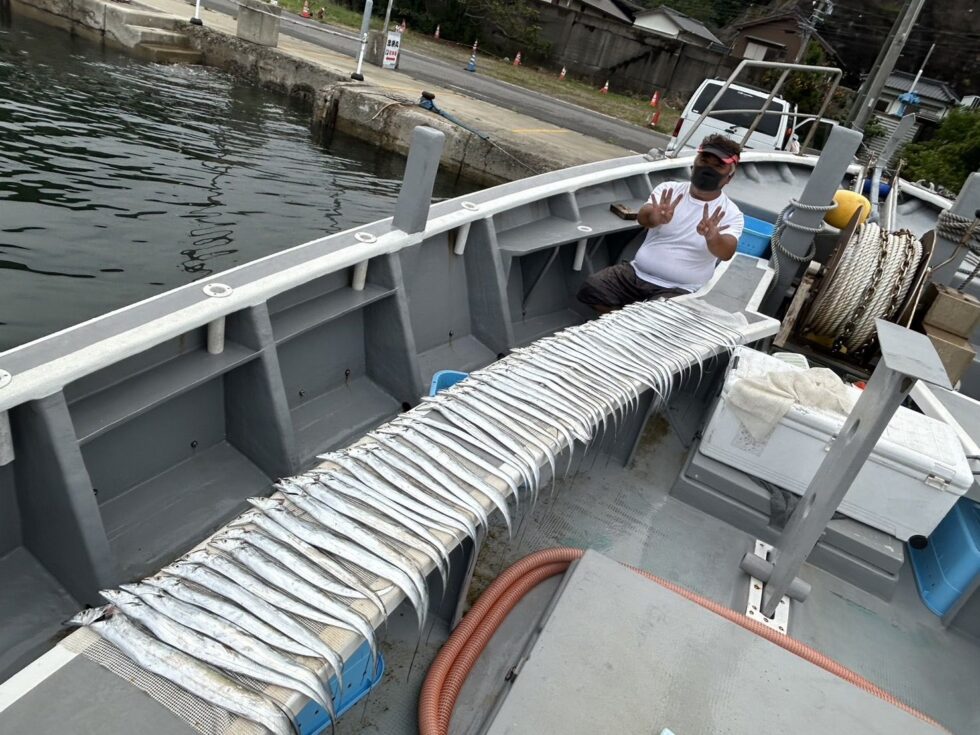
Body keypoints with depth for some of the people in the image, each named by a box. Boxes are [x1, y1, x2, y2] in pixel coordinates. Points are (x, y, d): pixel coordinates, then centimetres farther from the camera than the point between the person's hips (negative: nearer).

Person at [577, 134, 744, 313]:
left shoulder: (731, 214, -2)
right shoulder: (669, 189, 3)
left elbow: (726, 252, -22)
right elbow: (642, 217, -16)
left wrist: (712, 237, -46)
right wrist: (655, 217, -42)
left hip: (677, 290, -2)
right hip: (636, 273, 3)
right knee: (592, 287, -18)